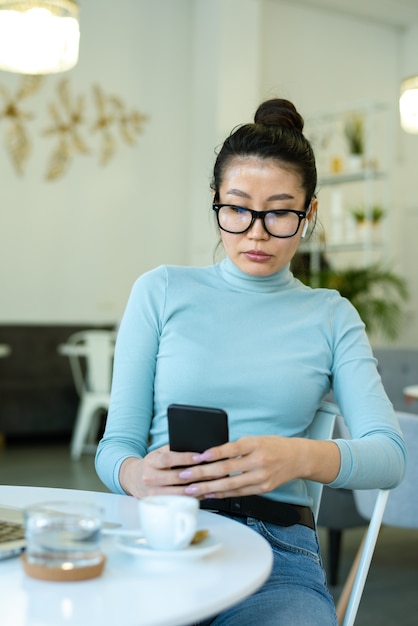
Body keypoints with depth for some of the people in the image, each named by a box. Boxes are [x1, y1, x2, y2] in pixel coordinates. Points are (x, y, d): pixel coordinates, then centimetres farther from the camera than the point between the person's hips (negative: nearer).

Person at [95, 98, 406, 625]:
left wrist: (301, 457, -22)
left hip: (278, 548, 1)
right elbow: (115, 445, 8)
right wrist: (137, 474, -18)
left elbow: (389, 456, 0)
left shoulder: (331, 316, 13)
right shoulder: (162, 291, 11)